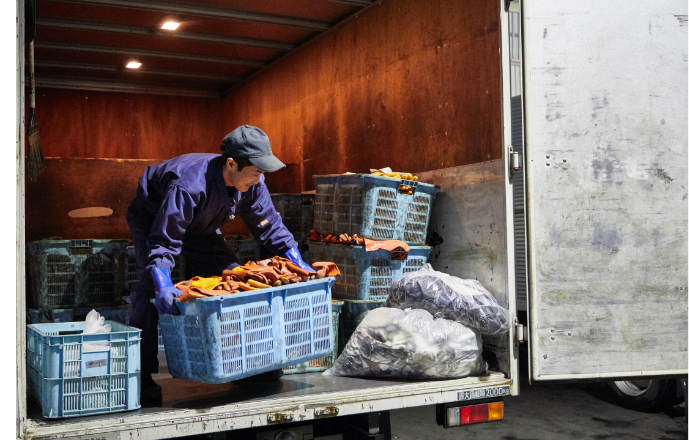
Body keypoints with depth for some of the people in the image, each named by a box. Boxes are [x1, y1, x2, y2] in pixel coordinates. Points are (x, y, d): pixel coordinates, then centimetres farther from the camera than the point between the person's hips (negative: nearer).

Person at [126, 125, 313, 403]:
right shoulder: (189, 185, -42)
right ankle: (140, 376, -16)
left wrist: (299, 264, -13)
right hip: (151, 220, -6)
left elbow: (269, 226, -8)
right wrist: (163, 286, -55)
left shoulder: (251, 183, -21)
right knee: (151, 289, -25)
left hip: (199, 227, 6)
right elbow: (162, 242, -42)